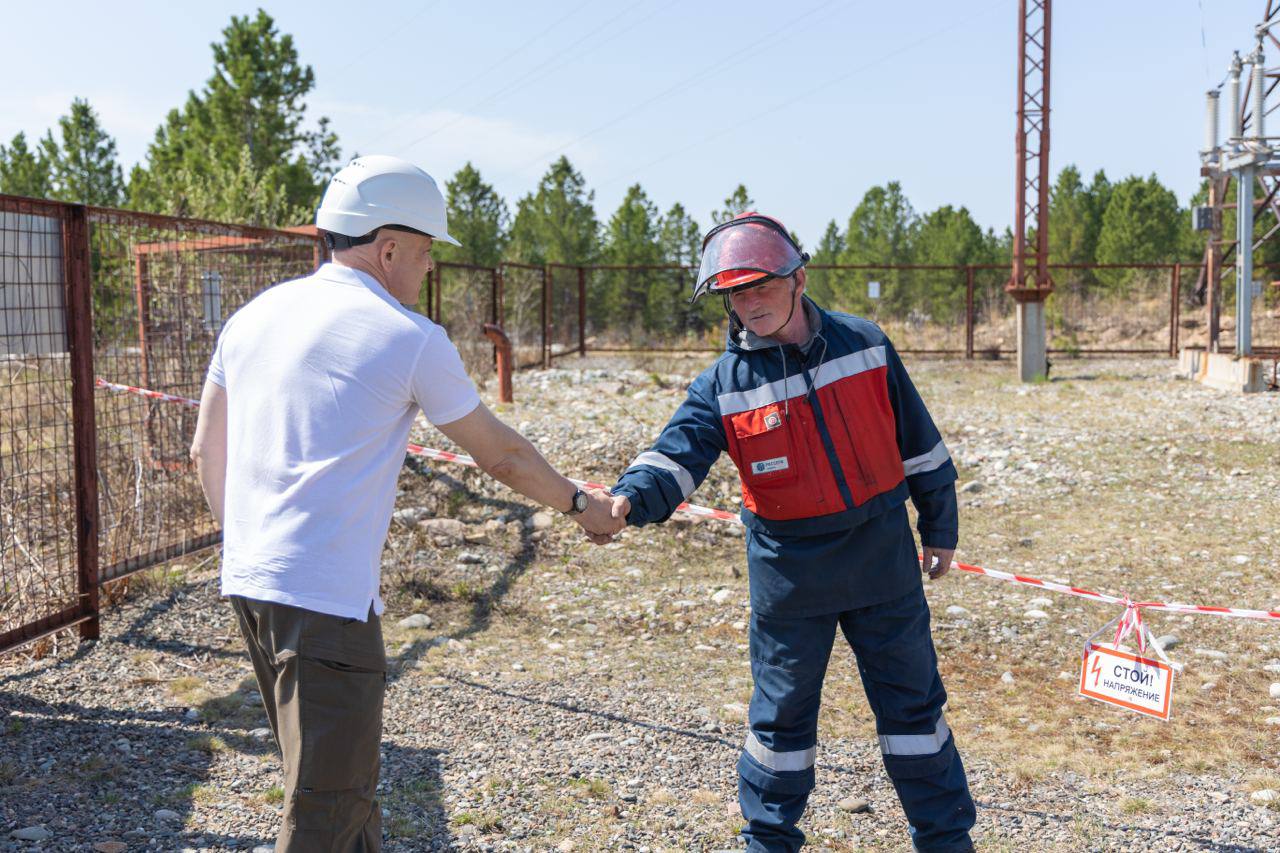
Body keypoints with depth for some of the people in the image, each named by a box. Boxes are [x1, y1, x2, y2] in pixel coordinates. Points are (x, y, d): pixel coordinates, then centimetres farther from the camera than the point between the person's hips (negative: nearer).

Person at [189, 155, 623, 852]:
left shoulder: (254, 315, 11)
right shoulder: (409, 339, -8)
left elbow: (205, 451, 16)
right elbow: (501, 456, 1)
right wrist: (580, 505, 17)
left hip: (247, 583, 8)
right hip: (326, 598, -8)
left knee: (342, 777, 24)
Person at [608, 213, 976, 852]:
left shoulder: (864, 345, -4)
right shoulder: (724, 384, -8)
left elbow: (917, 442, 5)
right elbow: (678, 453, -20)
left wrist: (938, 524, 10)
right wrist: (632, 496, -41)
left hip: (882, 555, 1)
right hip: (789, 571, -1)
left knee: (913, 701, 13)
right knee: (782, 711, 12)